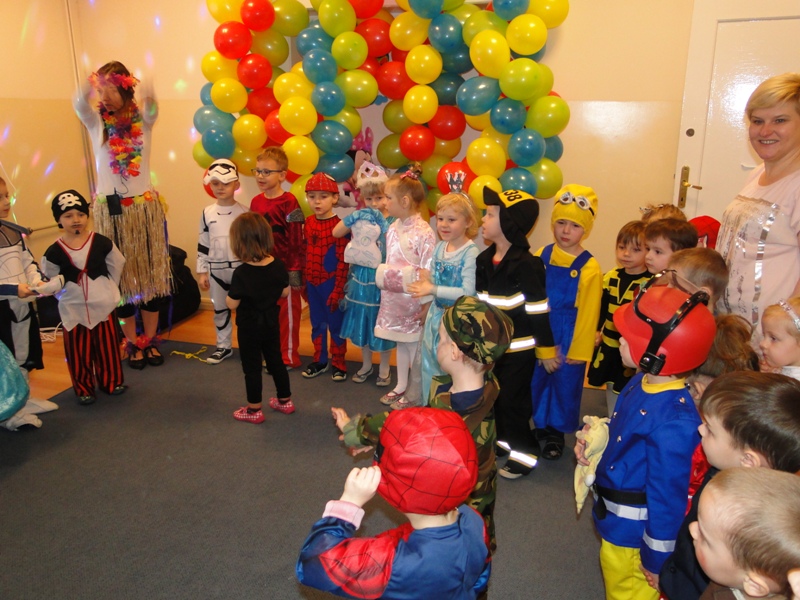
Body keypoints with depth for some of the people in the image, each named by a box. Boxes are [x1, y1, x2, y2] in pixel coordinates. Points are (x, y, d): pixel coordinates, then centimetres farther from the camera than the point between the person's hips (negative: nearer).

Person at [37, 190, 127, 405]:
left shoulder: (101, 242, -7)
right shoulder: (54, 251, -8)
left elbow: (117, 265, 6)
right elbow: (52, 278, 0)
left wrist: (106, 288, 7)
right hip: (74, 308, 0)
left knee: (107, 346, 11)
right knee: (78, 351, 7)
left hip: (103, 304, 0)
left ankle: (111, 382, 27)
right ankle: (83, 389, 21)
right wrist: (43, 287, -17)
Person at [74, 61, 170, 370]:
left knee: (152, 273, 6)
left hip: (145, 204, 0)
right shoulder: (96, 121, 1)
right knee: (121, 275, 5)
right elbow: (79, 105, -21)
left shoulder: (142, 119, 1)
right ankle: (132, 343, 17)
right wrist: (89, 88, -43)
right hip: (110, 208, 0)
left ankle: (150, 339, 20)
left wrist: (148, 95, -45)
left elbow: (152, 109, -23)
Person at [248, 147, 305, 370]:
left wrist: (295, 272, -14)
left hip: (285, 268, -6)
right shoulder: (256, 201, 7)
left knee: (288, 312, 6)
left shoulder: (289, 202, -13)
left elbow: (297, 241, -14)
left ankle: (288, 356, 20)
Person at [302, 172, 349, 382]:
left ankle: (339, 363, 22)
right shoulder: (308, 222, 4)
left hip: (331, 283, -5)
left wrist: (338, 289, -15)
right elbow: (306, 253, 10)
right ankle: (319, 361, 31)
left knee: (336, 323, 7)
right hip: (312, 283, 6)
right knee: (317, 323, 16)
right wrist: (304, 281, 10)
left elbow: (343, 261, -14)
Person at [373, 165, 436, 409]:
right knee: (400, 341, 18)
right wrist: (385, 279, 9)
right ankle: (401, 386, 34)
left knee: (414, 343, 6)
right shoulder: (393, 229, 4)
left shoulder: (423, 232, -18)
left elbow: (429, 272, -17)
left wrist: (426, 305, -16)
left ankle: (415, 393, 22)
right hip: (394, 297, 7)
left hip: (414, 299, -7)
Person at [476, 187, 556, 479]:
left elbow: (539, 310, -17)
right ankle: (503, 439, 38)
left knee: (513, 400, 0)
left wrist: (546, 349, -13)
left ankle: (524, 452, 19)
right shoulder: (484, 260, 3)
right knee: (492, 395, 17)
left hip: (519, 347, -7)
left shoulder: (526, 264, -21)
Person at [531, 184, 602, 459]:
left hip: (569, 338, -3)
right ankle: (541, 425, 37)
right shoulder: (542, 256, -2)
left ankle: (556, 432, 32)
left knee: (564, 385, 11)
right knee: (537, 382, 15)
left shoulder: (589, 268, -14)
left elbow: (588, 314, -9)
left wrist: (578, 351, -6)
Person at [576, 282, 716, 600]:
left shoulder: (674, 420, -33)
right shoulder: (641, 383, -6)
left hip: (634, 532, -8)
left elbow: (668, 493, -24)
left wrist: (655, 559, -14)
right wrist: (592, 444, -5)